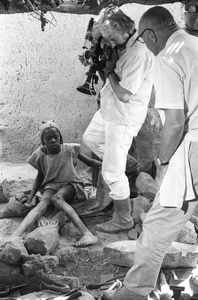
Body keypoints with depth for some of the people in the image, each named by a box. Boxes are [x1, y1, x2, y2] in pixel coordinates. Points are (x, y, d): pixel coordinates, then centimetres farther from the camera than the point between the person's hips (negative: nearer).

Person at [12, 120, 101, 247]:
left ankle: (87, 234, -52)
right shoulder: (40, 155, -2)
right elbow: (40, 176, 14)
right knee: (43, 203, -32)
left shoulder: (70, 149, -6)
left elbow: (89, 162, 7)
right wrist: (31, 196, 3)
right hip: (51, 186, 2)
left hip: (70, 184, -2)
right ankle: (15, 236, -53)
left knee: (57, 198, -38)